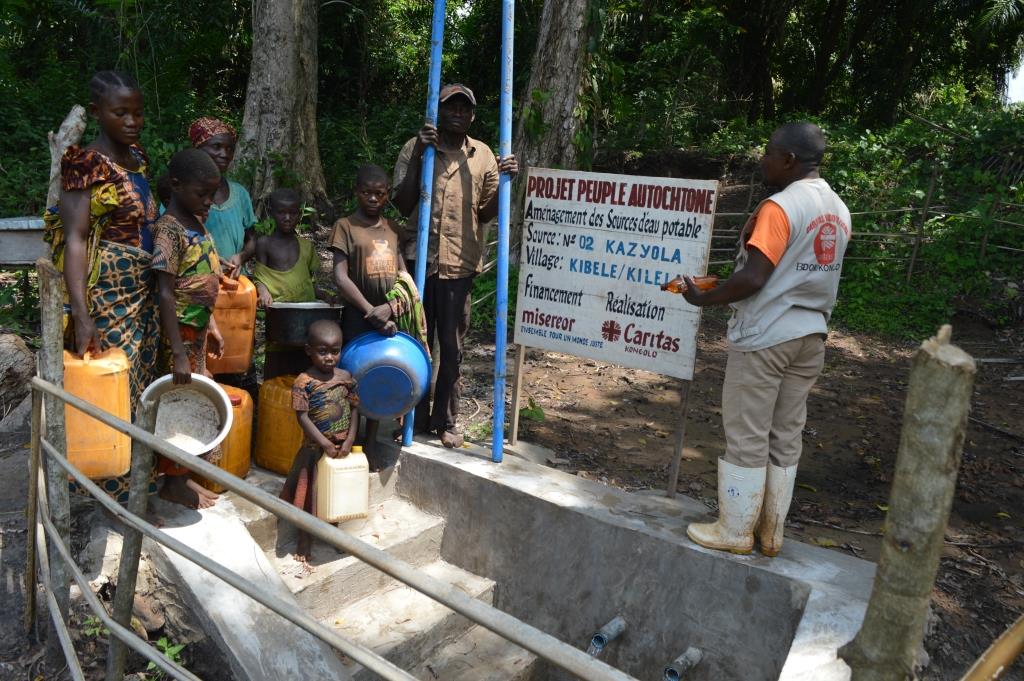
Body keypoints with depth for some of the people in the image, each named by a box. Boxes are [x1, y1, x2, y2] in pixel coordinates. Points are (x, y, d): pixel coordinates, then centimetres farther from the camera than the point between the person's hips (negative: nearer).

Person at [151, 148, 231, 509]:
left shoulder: (196, 222, 9)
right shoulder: (169, 229, -18)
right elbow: (166, 294, -22)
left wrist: (212, 326, 19)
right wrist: (179, 352, -25)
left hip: (198, 329, 9)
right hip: (179, 333, -9)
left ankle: (183, 476, 28)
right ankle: (173, 482, 16)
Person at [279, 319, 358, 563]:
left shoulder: (346, 377, -2)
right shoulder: (304, 382, -15)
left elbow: (354, 408, 2)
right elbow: (302, 417, -17)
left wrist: (349, 440, -8)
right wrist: (325, 443, -20)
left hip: (342, 447, 4)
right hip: (315, 448, -4)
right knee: (309, 493, 6)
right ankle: (304, 539, 24)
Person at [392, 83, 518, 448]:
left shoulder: (483, 156, 8)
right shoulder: (415, 148, 2)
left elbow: (486, 213, 9)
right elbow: (402, 205, -6)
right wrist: (419, 155, -13)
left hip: (460, 264, 1)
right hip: (419, 260, -1)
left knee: (452, 346, 8)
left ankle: (445, 422, 20)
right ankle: (415, 418, 21)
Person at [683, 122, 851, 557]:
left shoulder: (779, 207, -17)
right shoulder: (838, 211, 9)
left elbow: (753, 279, -23)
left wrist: (703, 298, -10)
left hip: (764, 337, -8)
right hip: (810, 335, 8)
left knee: (746, 438, 4)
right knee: (786, 438, 14)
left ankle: (736, 531, 16)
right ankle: (771, 532, 24)